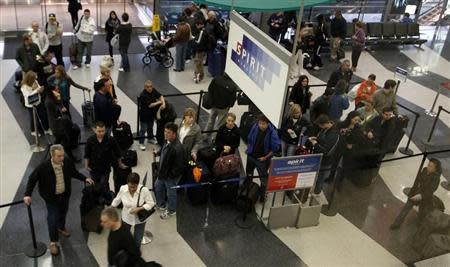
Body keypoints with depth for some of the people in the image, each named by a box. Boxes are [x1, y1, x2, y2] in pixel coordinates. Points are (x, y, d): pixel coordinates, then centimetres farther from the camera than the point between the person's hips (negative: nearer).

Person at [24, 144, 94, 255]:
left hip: (65, 195, 4)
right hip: (51, 197, -4)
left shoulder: (67, 163, -17)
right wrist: (27, 194, -21)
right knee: (52, 219, 3)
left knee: (63, 213, 26)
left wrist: (85, 178, -5)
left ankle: (61, 228, 56)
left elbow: (74, 173, 4)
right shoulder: (43, 167, -27)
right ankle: (53, 242, 21)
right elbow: (32, 179, -14)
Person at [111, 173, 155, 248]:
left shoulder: (144, 190, -27)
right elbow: (117, 200, 0)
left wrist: (139, 209, -30)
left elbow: (151, 203, -17)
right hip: (126, 218, 2)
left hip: (139, 219, -2)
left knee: (137, 241, 11)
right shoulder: (123, 189, -19)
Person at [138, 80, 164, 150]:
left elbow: (160, 96, -2)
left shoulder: (153, 90, -6)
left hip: (152, 113, 7)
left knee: (150, 126, 25)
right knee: (143, 128, 0)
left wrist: (163, 103, -21)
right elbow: (150, 105, -27)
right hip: (144, 115, -7)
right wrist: (159, 102, -17)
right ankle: (141, 143, 11)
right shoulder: (143, 95, -27)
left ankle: (150, 138, 45)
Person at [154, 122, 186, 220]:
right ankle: (161, 205, 54)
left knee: (171, 193, 15)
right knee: (158, 186, 29)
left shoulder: (177, 148, -36)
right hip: (163, 172, 9)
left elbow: (180, 166, -30)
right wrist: (158, 153, -1)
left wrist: (170, 175, -23)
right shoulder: (167, 141, -9)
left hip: (171, 176, -9)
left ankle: (171, 211, 43)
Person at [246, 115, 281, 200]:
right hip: (251, 156, 5)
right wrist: (249, 149, 3)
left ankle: (262, 195, 26)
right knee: (248, 174, 24)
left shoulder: (272, 133, -24)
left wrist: (266, 157, -16)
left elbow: (275, 148, -17)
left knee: (263, 177, 7)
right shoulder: (255, 127, -12)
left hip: (262, 159, -5)